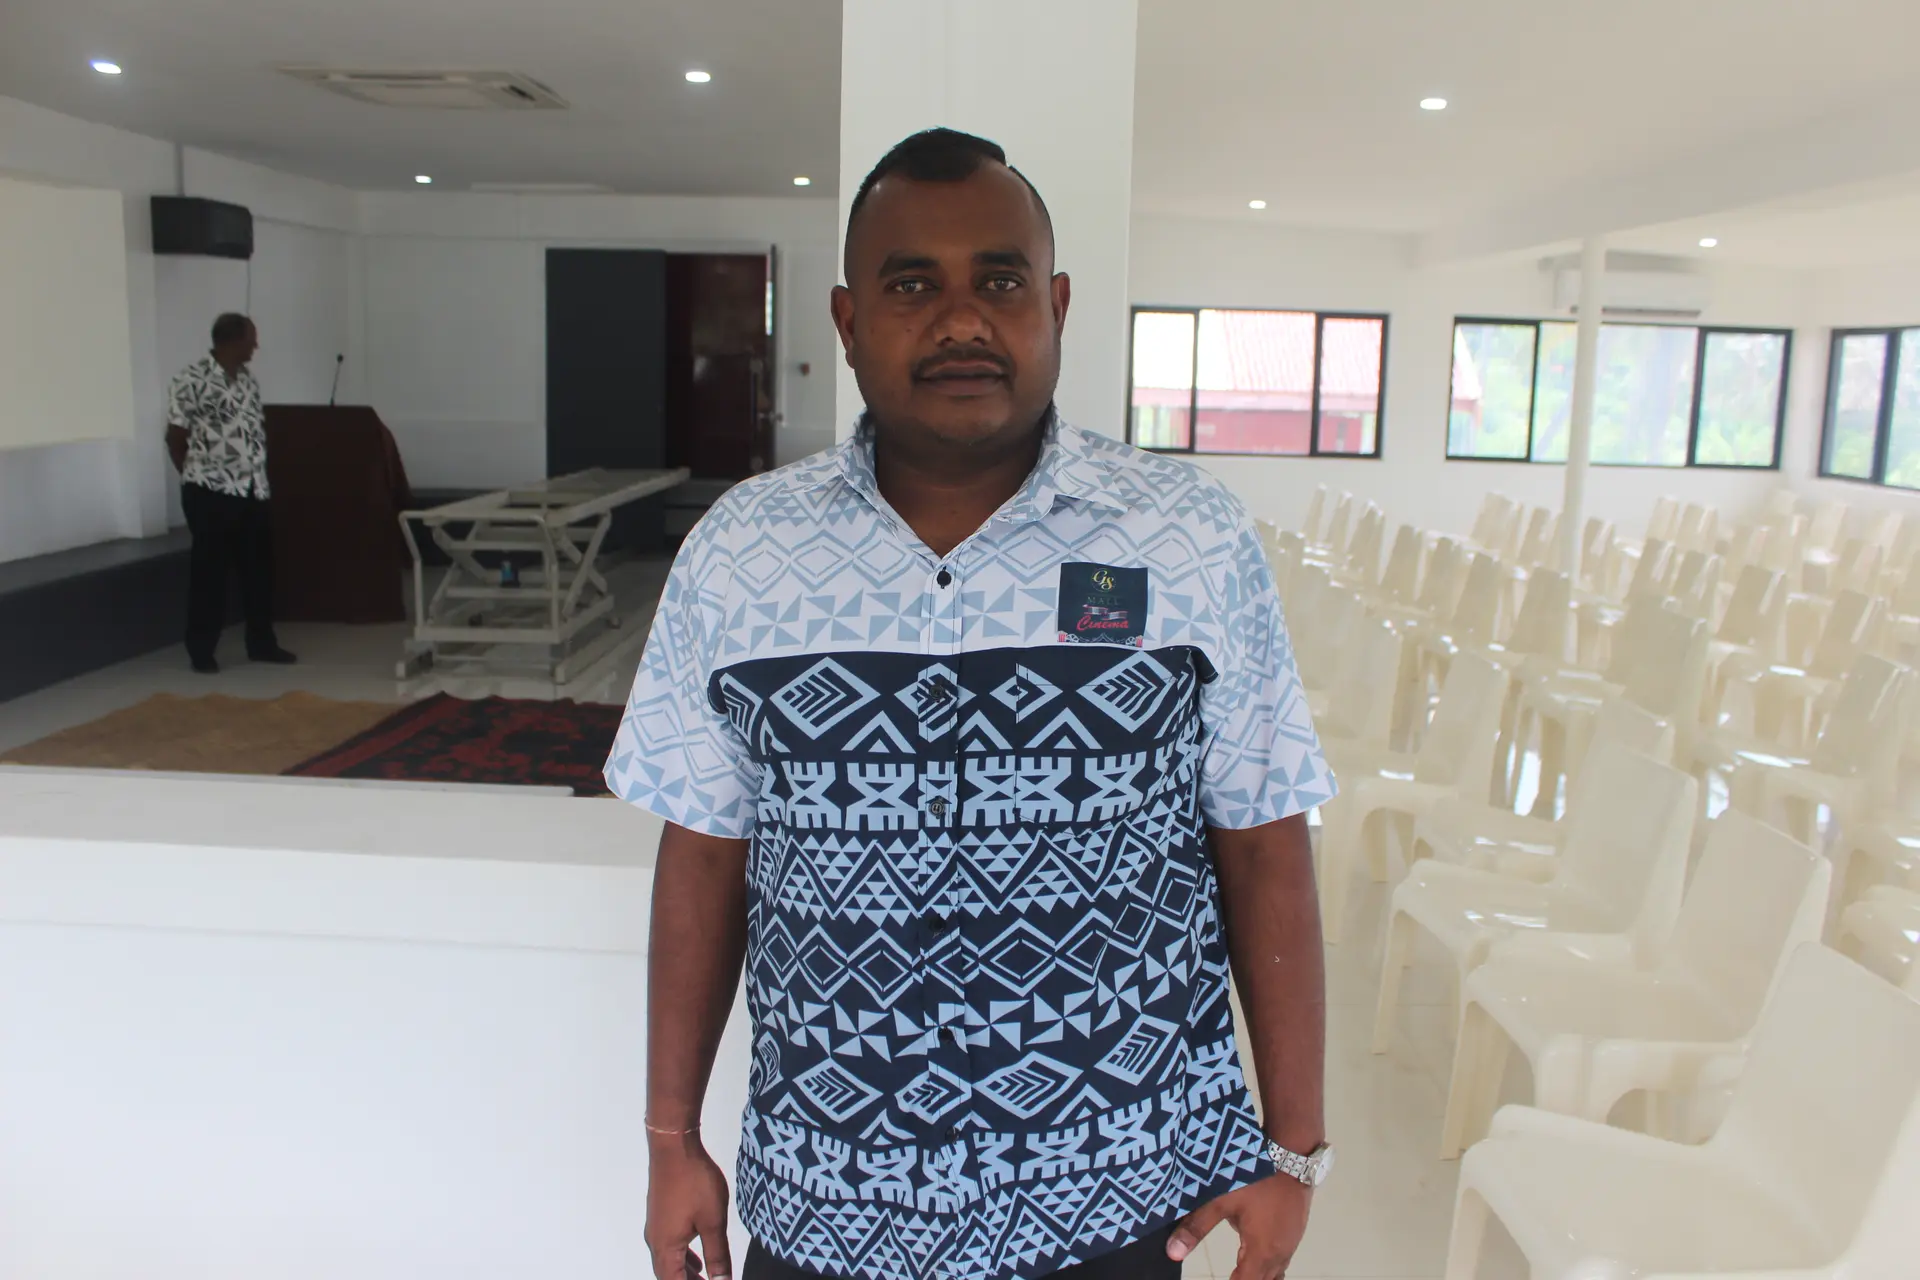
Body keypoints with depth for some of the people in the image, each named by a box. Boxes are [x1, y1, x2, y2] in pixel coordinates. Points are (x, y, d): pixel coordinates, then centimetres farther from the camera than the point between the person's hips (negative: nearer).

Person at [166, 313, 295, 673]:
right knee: (210, 572, 1)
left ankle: (262, 643, 21)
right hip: (212, 494, -6)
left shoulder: (247, 378, 11)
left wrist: (258, 475, 9)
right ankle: (201, 649, 11)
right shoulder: (191, 380, -11)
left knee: (259, 569, 10)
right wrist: (199, 478, 3)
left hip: (254, 491, 7)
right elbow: (176, 437, -7)